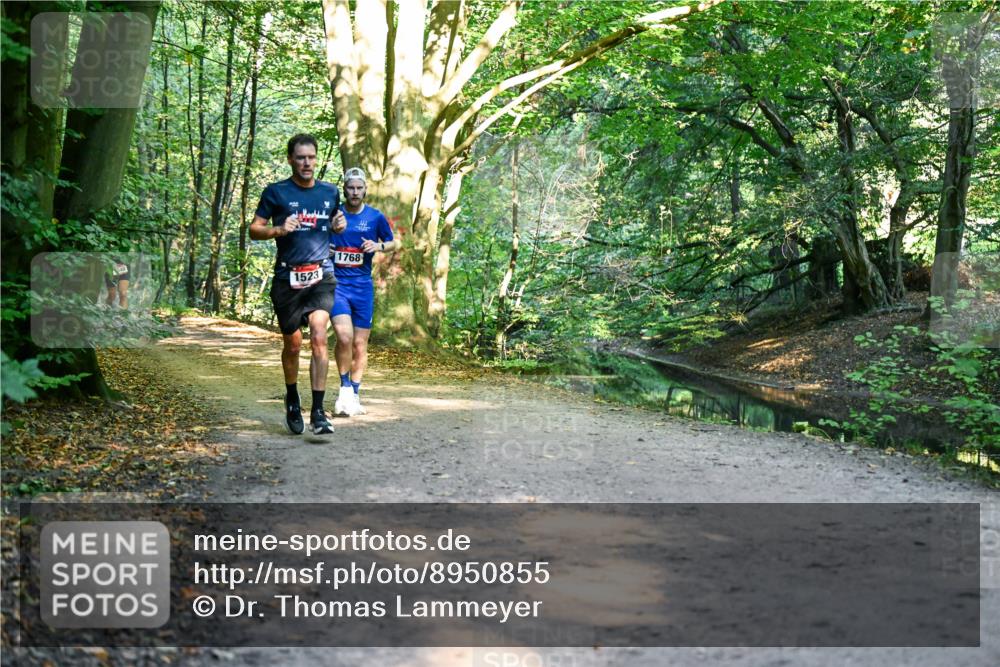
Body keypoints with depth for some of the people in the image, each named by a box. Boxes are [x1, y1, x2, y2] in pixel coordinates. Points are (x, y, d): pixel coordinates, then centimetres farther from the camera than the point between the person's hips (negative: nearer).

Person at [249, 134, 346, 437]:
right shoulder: (276, 192, 1)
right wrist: (279, 230, -17)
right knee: (292, 344, 9)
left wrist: (339, 225, 4)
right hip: (287, 277, -1)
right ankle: (292, 400, 34)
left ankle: (318, 412, -16)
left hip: (321, 275, 1)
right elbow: (254, 229, 2)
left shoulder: (330, 192, 10)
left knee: (319, 336, -17)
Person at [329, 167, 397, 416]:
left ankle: (354, 394, 18)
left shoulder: (375, 217, 3)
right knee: (344, 335, -21)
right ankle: (345, 387, -3)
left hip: (363, 285, 2)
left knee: (360, 344, 5)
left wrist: (379, 246, -7)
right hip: (336, 282, -2)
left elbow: (392, 243, 14)